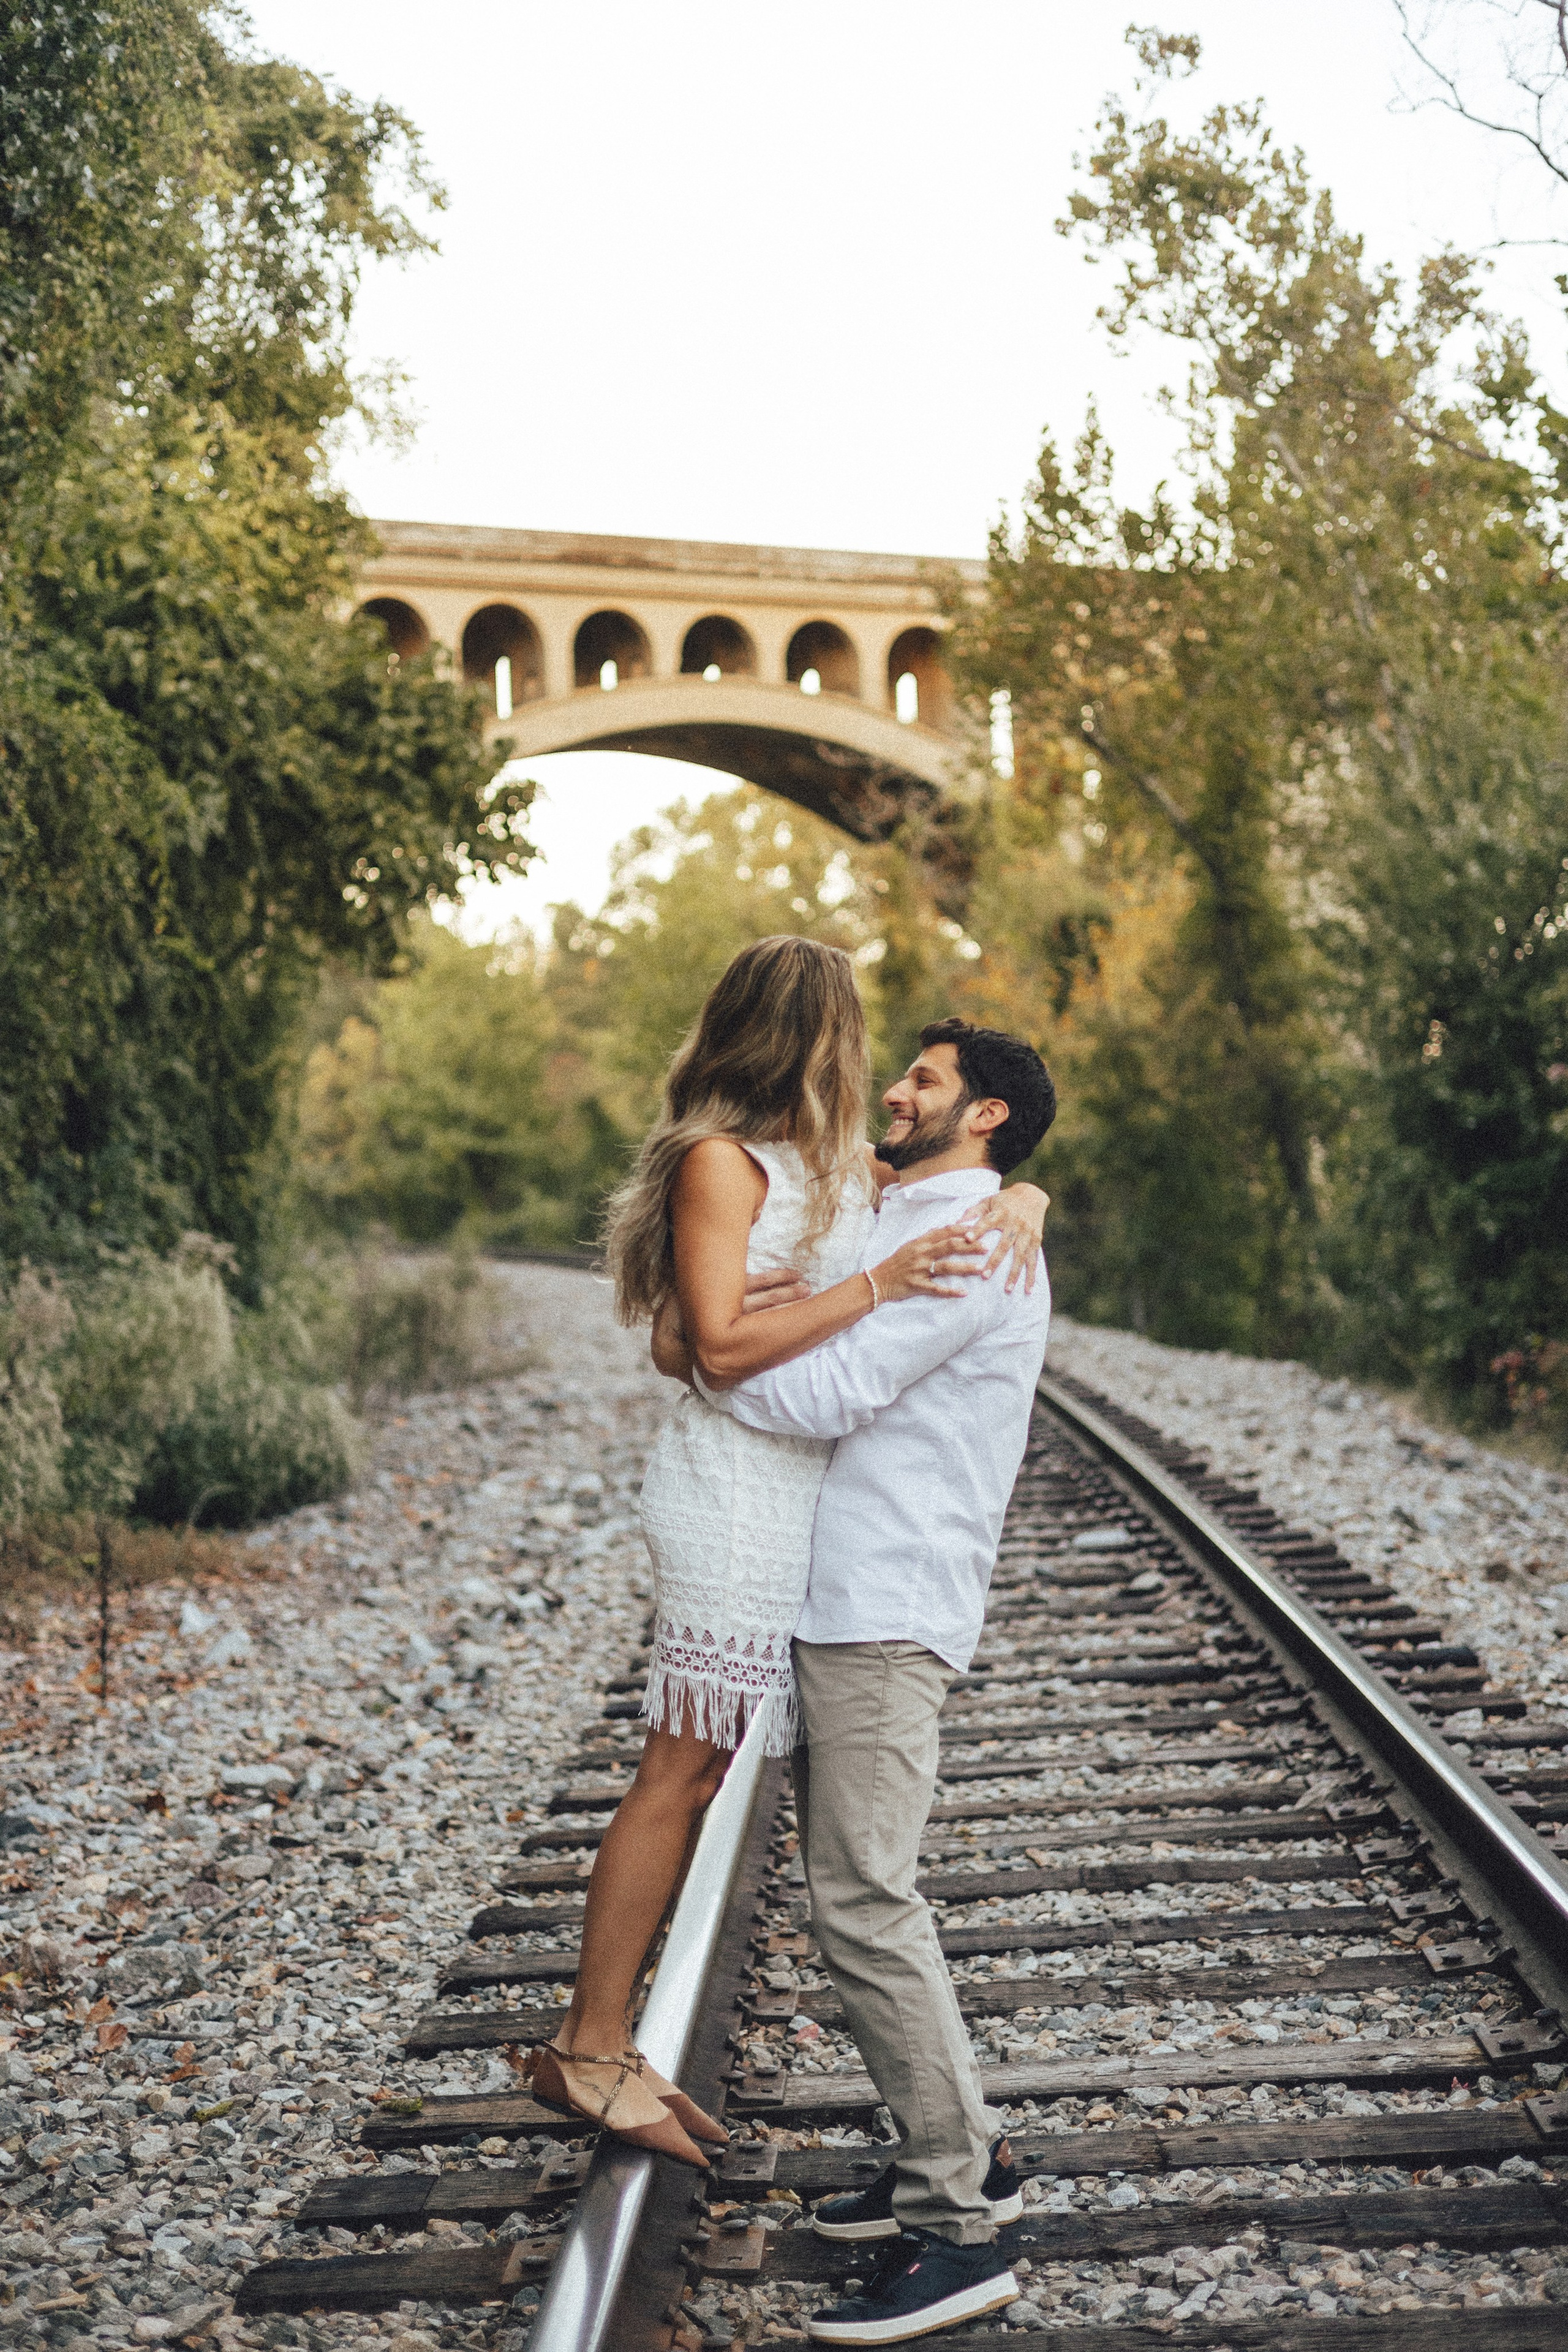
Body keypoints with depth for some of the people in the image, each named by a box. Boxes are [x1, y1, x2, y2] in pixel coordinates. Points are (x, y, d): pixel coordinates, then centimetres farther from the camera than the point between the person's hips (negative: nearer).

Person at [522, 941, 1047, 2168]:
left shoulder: (843, 1168, 15)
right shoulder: (721, 1161, -8)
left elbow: (970, 1181, 23)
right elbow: (725, 1342, -15)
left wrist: (1018, 1201, 1)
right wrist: (876, 1287, -21)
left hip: (800, 1496, 8)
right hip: (735, 1484, -8)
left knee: (697, 1771, 9)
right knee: (681, 1770, -5)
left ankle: (601, 2046, 16)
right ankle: (589, 2049, 5)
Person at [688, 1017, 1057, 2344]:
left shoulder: (972, 1241, -11)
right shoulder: (902, 1226, 22)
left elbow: (825, 1394, -18)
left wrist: (700, 1356, -4)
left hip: (890, 1616, -10)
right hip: (835, 1605, 10)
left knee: (866, 1902, -12)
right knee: (856, 1893, 13)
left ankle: (957, 2230, -6)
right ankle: (960, 2156, 23)